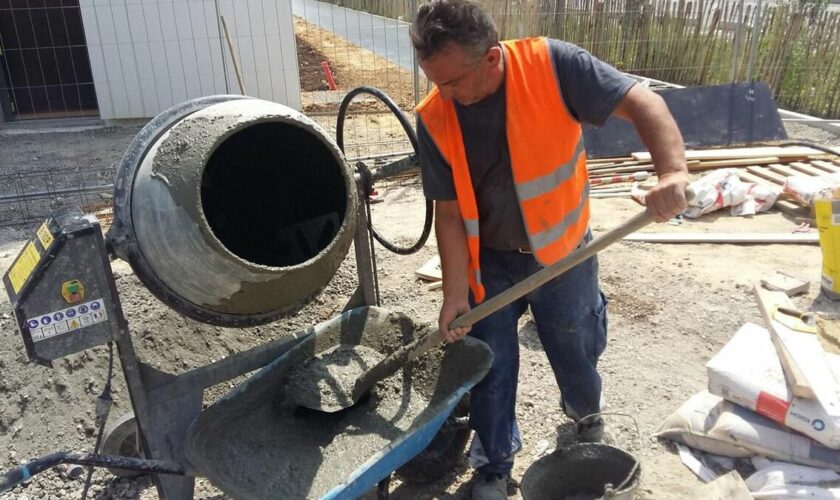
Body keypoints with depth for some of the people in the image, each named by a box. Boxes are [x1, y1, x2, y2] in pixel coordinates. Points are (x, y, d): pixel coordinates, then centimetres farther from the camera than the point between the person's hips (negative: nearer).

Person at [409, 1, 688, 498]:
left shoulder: (552, 65, -21)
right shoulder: (435, 119, -15)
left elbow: (642, 103, -21)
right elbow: (449, 212, -10)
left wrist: (673, 171, -40)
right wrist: (456, 294, -12)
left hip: (563, 255, -1)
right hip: (489, 262, 1)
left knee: (577, 358, 18)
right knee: (490, 371, 9)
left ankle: (586, 413, 53)